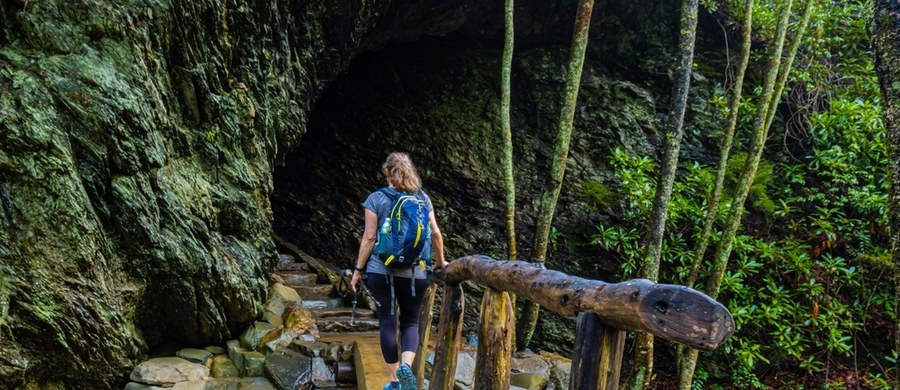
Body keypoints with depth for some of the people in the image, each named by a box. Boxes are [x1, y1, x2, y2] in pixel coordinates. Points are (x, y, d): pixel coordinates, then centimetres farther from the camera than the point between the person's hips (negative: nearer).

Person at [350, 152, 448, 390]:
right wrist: (440, 261, 20)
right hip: (414, 273, 1)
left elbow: (369, 238, -6)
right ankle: (406, 364, -13)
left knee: (387, 322, 8)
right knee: (410, 321, 13)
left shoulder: (376, 199, -3)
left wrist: (358, 269, 2)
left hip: (381, 271, -1)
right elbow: (435, 233, 5)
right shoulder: (423, 198, 4)